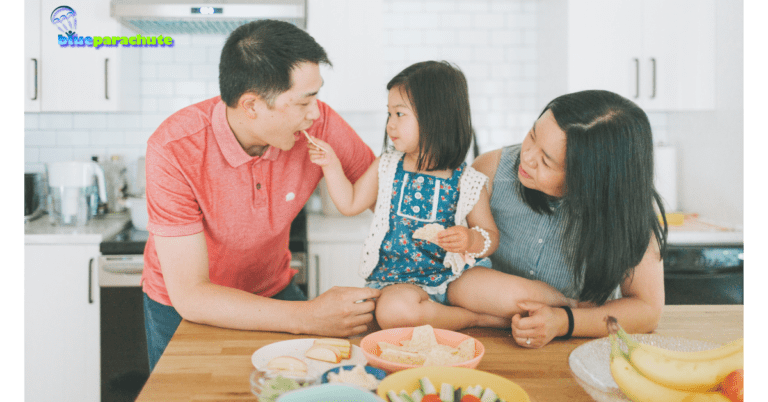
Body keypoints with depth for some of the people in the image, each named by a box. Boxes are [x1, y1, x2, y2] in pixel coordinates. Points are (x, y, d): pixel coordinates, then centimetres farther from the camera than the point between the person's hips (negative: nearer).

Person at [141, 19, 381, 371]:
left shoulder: (318, 124, -21)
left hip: (273, 294, 2)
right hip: (182, 310, -1)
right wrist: (307, 317, -38)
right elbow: (190, 295, -29)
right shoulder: (174, 149, -29)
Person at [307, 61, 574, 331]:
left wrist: (472, 240, -20)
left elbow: (491, 236, 2)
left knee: (520, 293, -26)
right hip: (397, 280, 2)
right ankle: (480, 319, -17)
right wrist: (332, 166, 0)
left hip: (451, 278, -2)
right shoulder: (386, 167, 4)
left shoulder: (467, 182, -4)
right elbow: (350, 204, 9)